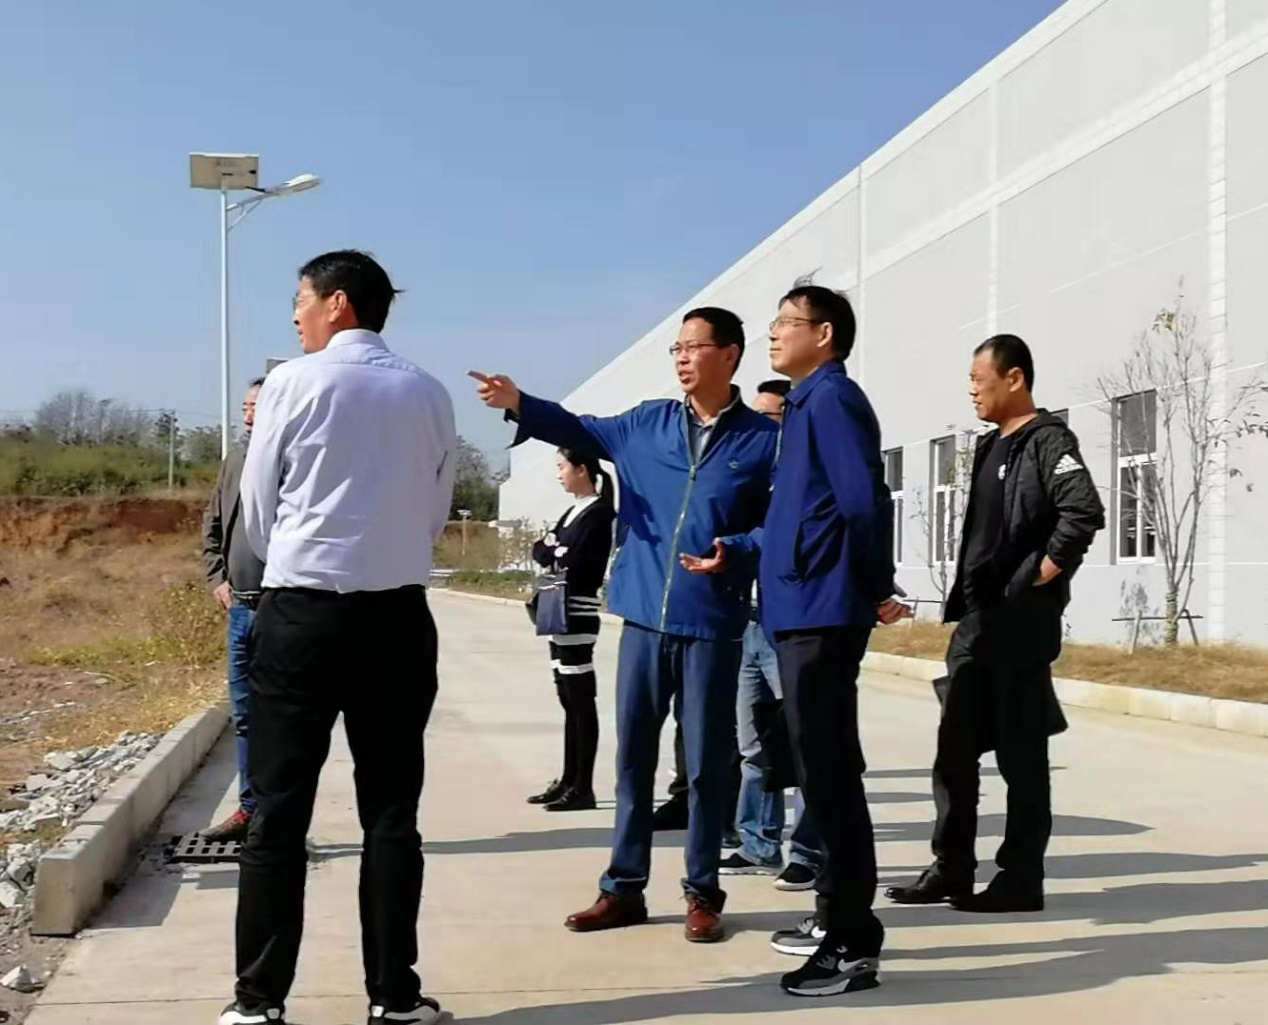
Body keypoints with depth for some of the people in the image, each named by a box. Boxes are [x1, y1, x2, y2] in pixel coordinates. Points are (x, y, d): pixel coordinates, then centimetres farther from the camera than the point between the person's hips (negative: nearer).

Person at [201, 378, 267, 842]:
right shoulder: (235, 459, 11)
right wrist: (216, 578, 10)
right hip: (240, 607, 7)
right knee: (244, 714, 13)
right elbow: (211, 524, 20)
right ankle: (250, 809, 23)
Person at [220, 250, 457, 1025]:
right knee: (392, 810, 8)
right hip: (398, 615, 3)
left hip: (303, 612, -3)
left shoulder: (294, 383, -4)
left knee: (279, 811, 3)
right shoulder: (430, 394, 6)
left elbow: (258, 510, 4)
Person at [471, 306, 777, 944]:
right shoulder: (648, 423, 9)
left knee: (705, 764, 4)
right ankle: (624, 887, 21)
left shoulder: (762, 439, -2)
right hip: (644, 617, 4)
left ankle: (702, 893, 18)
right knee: (633, 758, 10)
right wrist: (519, 405, -8)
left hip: (713, 625, -3)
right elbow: (582, 432, 7)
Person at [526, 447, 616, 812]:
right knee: (568, 700, 11)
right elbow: (539, 550, 15)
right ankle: (568, 781, 17)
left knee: (581, 700, -7)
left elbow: (578, 564, -17)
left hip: (578, 614, -9)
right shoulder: (572, 512, 19)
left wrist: (555, 551, -1)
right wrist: (556, 552, -4)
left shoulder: (599, 512, -9)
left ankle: (583, 788, -5)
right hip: (560, 612, 9)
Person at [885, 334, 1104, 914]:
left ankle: (1021, 879, 8)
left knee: (1020, 755, -1)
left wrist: (1038, 580, -18)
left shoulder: (1047, 441, -10)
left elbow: (1084, 512, -25)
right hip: (975, 617, 9)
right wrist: (964, 602, 12)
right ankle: (951, 869, 17)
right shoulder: (992, 446, 17)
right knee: (954, 750, 9)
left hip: (1021, 621, -9)